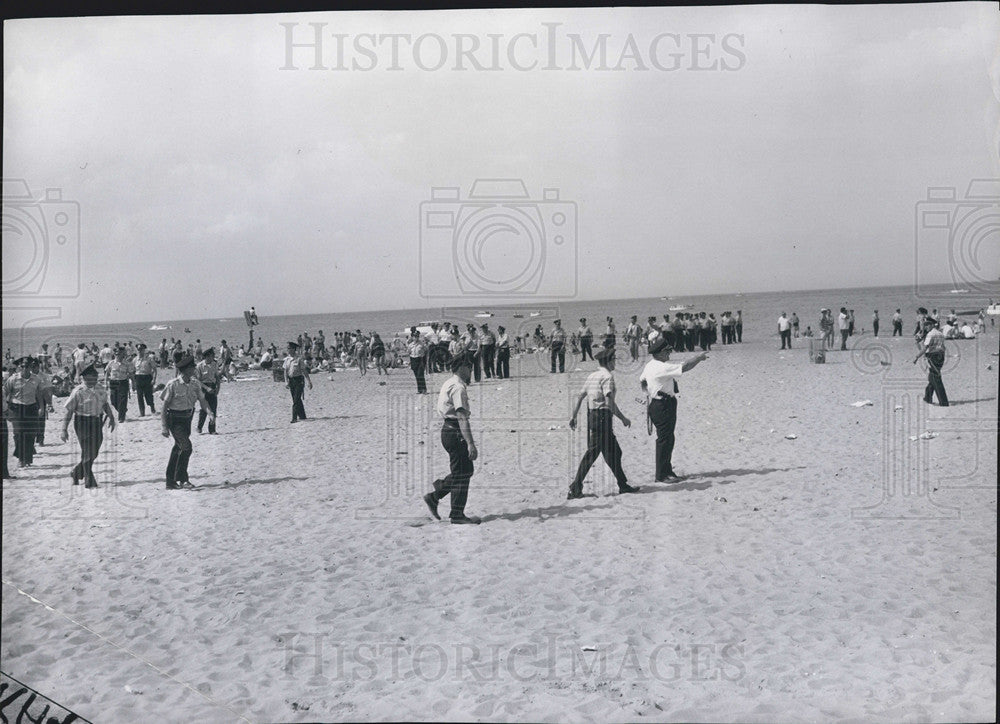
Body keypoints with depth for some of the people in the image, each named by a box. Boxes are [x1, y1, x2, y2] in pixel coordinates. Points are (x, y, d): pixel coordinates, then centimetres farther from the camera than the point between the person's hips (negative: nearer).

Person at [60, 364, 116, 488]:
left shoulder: (100, 390, 7)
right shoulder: (78, 391, -10)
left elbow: (105, 404, 21)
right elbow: (69, 411, -9)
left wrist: (111, 417, 7)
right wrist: (64, 430, -12)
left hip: (97, 422, 7)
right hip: (83, 422, -7)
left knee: (94, 453, 12)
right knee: (87, 452, -4)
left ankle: (76, 473, 35)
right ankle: (89, 481, 7)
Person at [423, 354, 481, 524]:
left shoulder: (450, 383, 13)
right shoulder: (458, 388, -19)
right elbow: (462, 418, -25)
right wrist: (470, 443, -29)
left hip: (448, 429, 10)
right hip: (455, 433, -10)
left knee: (467, 470, 17)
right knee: (461, 474, 0)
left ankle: (434, 497, 21)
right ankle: (457, 515, 9)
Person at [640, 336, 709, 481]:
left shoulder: (650, 365, 9)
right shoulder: (662, 368, -22)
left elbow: (641, 381, 21)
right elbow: (684, 367, -24)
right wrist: (699, 358, -12)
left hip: (656, 405, 10)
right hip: (663, 407, -10)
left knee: (668, 439, 18)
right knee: (664, 439, -4)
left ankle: (667, 470, 29)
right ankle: (661, 475, 1)